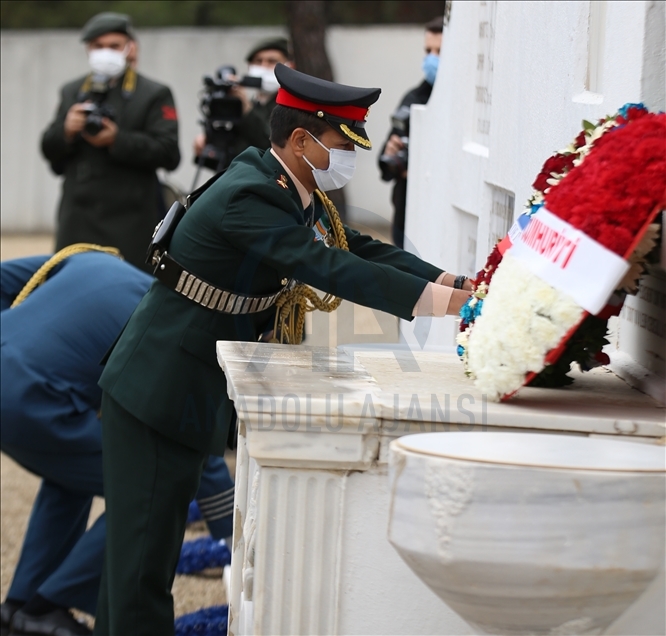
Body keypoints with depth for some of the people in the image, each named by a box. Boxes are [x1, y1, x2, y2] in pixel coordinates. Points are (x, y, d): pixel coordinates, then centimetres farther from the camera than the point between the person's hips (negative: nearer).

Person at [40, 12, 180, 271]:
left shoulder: (155, 95, 3)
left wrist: (117, 141, -18)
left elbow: (168, 153, -9)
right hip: (78, 219, 4)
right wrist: (66, 131, -8)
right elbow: (49, 149, 14)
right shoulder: (71, 92, 18)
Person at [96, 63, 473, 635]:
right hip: (157, 390, -10)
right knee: (145, 549, -6)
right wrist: (439, 302, -33)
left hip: (195, 393, 10)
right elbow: (327, 267, -32)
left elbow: (359, 249, 6)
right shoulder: (247, 196, -25)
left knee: (146, 546, 17)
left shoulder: (296, 195, 7)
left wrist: (456, 284, -6)